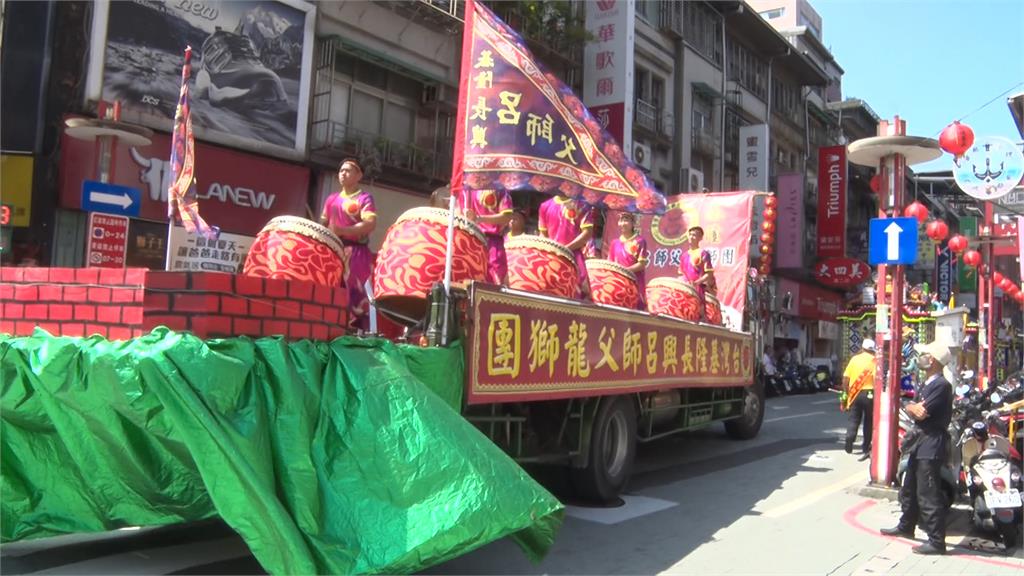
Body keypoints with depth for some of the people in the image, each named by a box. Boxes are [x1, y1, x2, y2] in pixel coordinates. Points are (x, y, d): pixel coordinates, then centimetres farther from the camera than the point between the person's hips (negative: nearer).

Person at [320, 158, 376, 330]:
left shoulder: (364, 198, 0)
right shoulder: (332, 199, 20)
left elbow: (371, 224, -14)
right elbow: (323, 223, 24)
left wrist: (344, 231, -24)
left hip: (356, 253, -6)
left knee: (355, 293, -12)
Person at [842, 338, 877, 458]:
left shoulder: (855, 358, 5)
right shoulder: (874, 360, -5)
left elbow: (845, 378, 3)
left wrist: (846, 393, 12)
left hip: (855, 394, 3)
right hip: (869, 393, -2)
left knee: (853, 420, 9)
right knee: (869, 421, 11)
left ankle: (849, 446, -3)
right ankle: (866, 448, 13)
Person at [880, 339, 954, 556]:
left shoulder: (941, 385, -18)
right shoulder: (928, 384, 15)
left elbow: (921, 413, -22)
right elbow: (912, 409, 13)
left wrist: (914, 408, -1)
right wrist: (915, 408, -8)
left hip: (932, 444, -10)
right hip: (920, 442, 10)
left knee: (928, 495, -8)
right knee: (909, 489, 22)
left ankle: (937, 541, -3)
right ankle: (906, 526, 37)